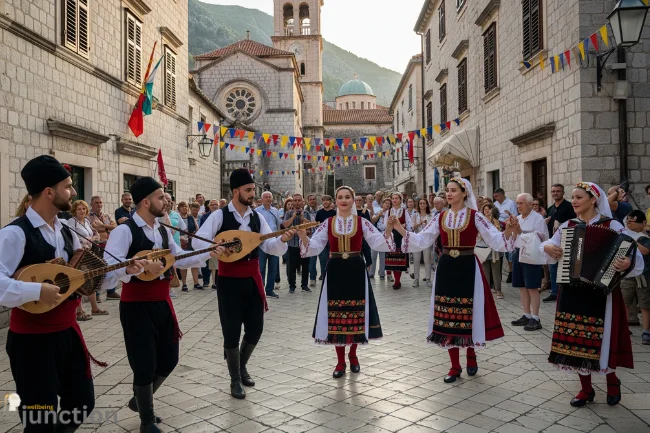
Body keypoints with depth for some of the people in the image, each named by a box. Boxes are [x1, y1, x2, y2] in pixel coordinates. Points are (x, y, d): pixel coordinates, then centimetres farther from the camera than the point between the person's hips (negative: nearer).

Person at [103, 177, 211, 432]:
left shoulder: (163, 231, 8)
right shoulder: (125, 231, -17)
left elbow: (180, 259, 12)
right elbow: (108, 268, -27)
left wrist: (209, 253, 2)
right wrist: (143, 265, -35)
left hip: (162, 303, 8)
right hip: (137, 306, -7)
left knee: (168, 360, 16)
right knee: (145, 365, 4)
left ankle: (139, 400, 42)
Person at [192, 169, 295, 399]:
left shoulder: (257, 217, 4)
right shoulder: (220, 215, -8)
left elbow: (270, 247, -2)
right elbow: (199, 240, -16)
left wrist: (282, 240, -23)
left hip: (252, 279, 4)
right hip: (229, 281, -4)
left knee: (255, 328, 11)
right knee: (232, 332, 3)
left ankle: (242, 366, 39)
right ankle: (235, 380, 23)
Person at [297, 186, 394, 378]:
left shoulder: (362, 222, 1)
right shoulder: (328, 223, 3)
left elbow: (378, 242, -4)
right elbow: (314, 246, -2)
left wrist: (388, 231, -20)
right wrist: (303, 237, -19)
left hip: (356, 271, 0)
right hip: (335, 271, 1)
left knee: (356, 314, 7)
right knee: (336, 314, 4)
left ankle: (353, 355, 29)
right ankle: (340, 361, 18)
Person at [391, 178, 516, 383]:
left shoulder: (474, 216, -4)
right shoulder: (441, 218, 6)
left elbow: (495, 239, -9)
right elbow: (421, 240, 4)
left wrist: (508, 230, -28)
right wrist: (400, 229, -5)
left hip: (468, 269, -3)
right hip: (446, 269, 4)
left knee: (469, 313, 5)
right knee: (447, 316, 5)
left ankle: (471, 356, 32)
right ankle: (455, 366, 18)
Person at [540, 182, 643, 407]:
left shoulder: (612, 226, -7)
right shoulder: (567, 226, 5)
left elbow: (634, 255, -12)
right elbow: (549, 246, 15)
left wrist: (627, 264, -33)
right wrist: (547, 247, -8)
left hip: (601, 292, -4)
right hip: (572, 292, 4)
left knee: (602, 339, 4)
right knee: (576, 340, 7)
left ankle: (612, 382, 33)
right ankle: (586, 389, 23)